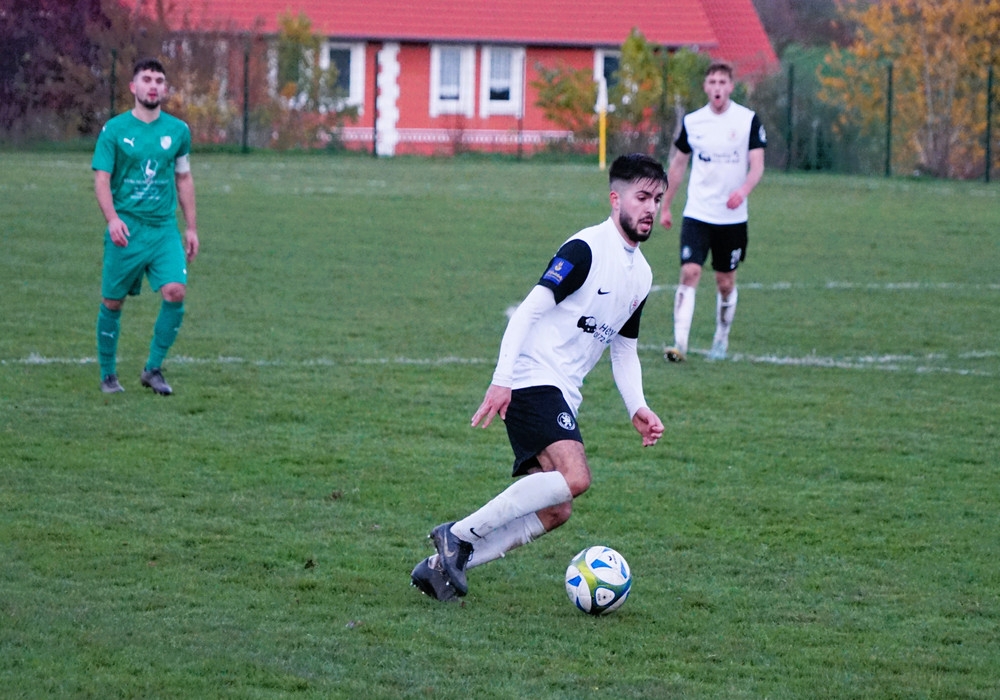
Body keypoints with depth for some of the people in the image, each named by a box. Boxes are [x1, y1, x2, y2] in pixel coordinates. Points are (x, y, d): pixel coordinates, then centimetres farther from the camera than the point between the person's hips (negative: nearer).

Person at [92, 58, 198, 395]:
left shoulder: (178, 131, 7)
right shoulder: (114, 130, -2)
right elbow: (102, 179, -6)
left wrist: (191, 227, 13)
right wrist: (112, 219, -21)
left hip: (164, 228, 2)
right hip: (125, 229, -2)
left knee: (175, 292, -15)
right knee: (112, 302, 2)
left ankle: (153, 369, 0)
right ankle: (108, 375, 19)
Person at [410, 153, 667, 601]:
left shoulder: (641, 275, 16)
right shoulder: (587, 249, -10)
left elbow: (624, 351, 24)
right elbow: (529, 310, -15)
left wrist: (637, 408, 8)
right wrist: (502, 380, -23)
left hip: (562, 395, 9)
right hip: (533, 380, -9)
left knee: (554, 512, 2)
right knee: (574, 477, -27)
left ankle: (441, 566, 6)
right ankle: (461, 534, -17)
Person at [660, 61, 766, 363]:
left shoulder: (748, 120, -4)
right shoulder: (692, 122, 2)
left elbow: (757, 166, -7)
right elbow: (678, 164, 14)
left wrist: (743, 190, -27)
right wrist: (665, 206, 17)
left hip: (732, 218, 0)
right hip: (697, 214, 0)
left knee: (726, 282, 9)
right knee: (689, 273, -15)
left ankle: (722, 339, 30)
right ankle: (680, 344, -20)